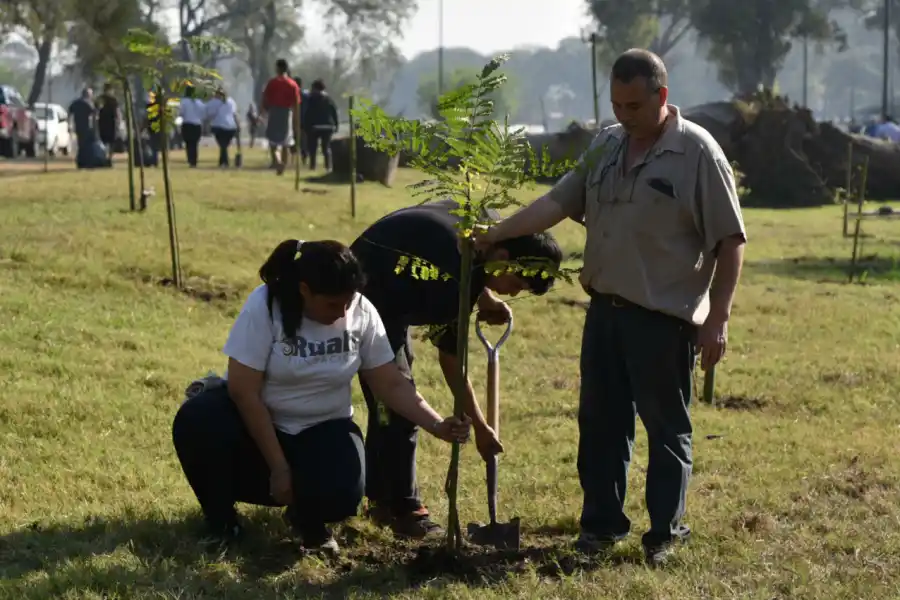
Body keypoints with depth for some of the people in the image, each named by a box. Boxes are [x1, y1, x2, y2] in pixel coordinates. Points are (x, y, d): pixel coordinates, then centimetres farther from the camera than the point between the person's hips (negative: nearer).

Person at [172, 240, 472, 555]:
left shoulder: (362, 313, -11)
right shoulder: (265, 305, -22)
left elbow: (392, 384, -3)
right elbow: (244, 390, -21)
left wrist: (438, 426, -18)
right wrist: (278, 467, -21)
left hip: (321, 429, 1)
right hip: (257, 423, -1)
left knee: (342, 491, -31)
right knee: (195, 422, -33)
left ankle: (307, 518, 8)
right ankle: (220, 518, -6)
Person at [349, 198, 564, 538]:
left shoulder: (490, 225, -12)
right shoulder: (457, 272, -34)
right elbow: (450, 359, -25)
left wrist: (484, 297, -5)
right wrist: (480, 427, -18)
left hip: (395, 290, 10)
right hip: (370, 291, -10)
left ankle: (381, 497, 23)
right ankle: (404, 511, -8)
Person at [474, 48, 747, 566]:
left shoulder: (697, 152, -12)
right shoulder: (606, 147, 9)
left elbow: (730, 240, -12)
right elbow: (558, 202, 10)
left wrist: (718, 318, -14)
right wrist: (495, 235, 2)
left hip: (665, 317, -7)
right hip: (606, 308, 7)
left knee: (667, 428, 4)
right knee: (600, 421, 13)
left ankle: (666, 531, 15)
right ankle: (603, 522, 25)